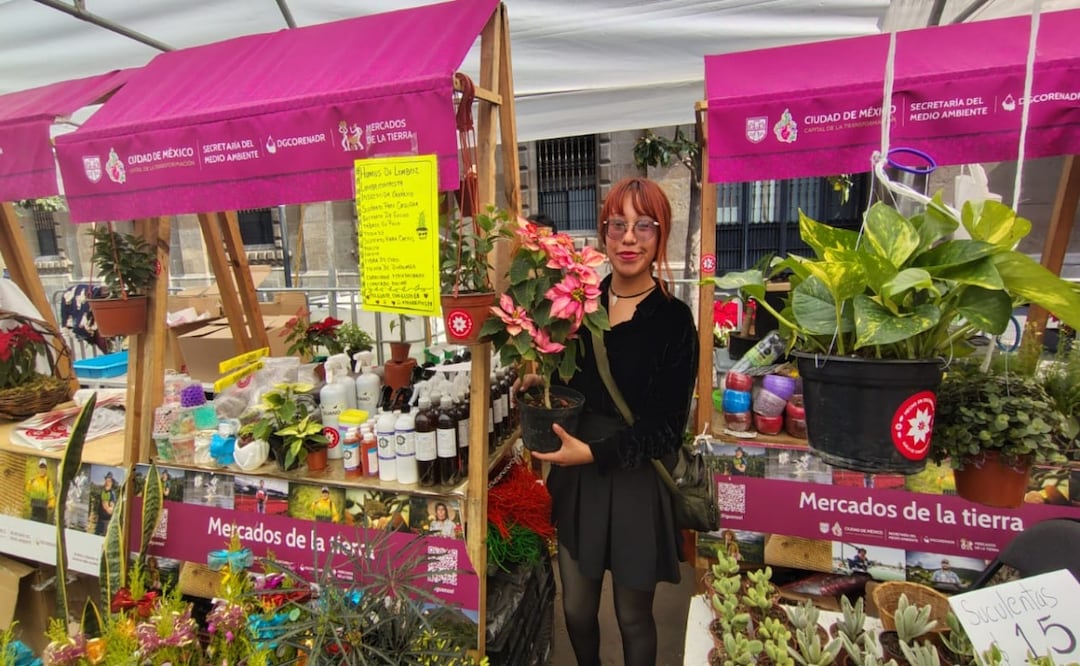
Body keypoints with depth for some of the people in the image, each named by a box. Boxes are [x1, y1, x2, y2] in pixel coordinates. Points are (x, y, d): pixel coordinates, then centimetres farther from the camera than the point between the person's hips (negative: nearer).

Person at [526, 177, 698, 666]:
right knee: (577, 611, 19)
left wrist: (594, 452, -19)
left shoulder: (674, 320, -12)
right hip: (575, 481, 4)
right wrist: (539, 382, -4)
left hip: (636, 486, -4)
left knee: (633, 617, 16)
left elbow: (666, 428, -12)